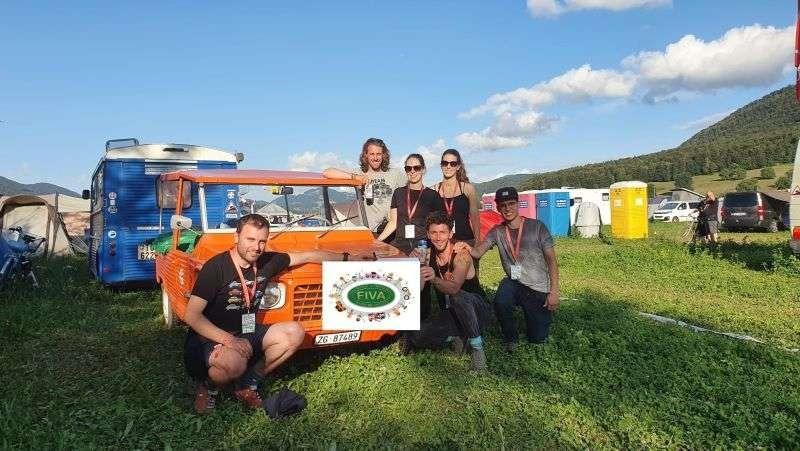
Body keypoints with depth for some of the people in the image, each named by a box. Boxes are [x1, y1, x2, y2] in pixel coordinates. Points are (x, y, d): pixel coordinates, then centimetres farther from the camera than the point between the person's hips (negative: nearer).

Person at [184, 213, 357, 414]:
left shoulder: (267, 262, -2)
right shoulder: (216, 267, -18)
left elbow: (307, 256, 11)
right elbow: (192, 315, -19)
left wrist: (346, 258, 17)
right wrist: (228, 340, -30)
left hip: (247, 333, 6)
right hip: (212, 337, -6)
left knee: (295, 333, -12)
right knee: (235, 363, -37)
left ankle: (248, 382, 0)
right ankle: (208, 384, 0)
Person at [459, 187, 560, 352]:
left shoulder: (537, 227, -9)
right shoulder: (497, 232, -1)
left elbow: (551, 260, -7)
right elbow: (478, 252, -12)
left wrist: (554, 292, -12)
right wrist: (467, 247, -36)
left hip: (539, 290, -1)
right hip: (515, 284, 2)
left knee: (538, 338, 1)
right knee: (501, 302, -33)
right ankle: (510, 338, -4)